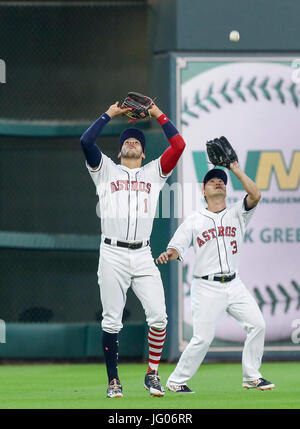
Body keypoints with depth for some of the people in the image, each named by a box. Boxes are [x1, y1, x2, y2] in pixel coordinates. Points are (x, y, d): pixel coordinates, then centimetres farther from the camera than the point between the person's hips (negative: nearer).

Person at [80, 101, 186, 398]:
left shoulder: (154, 172, 19)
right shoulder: (106, 170, 15)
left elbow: (178, 145, 8)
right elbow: (86, 141, 0)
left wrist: (158, 114, 14)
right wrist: (109, 115, 10)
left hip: (142, 256, 1)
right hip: (112, 254, -1)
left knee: (158, 315, -11)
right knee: (111, 320, -3)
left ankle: (152, 374, 4)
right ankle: (113, 381, 4)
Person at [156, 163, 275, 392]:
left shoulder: (237, 214, 11)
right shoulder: (193, 221, 6)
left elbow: (255, 195, -6)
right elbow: (177, 248, -2)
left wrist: (237, 170, -4)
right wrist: (168, 254, -26)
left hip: (234, 285, 3)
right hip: (206, 287, -3)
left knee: (257, 324, -7)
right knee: (203, 338, -10)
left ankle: (251, 377, 7)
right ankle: (177, 381, 5)